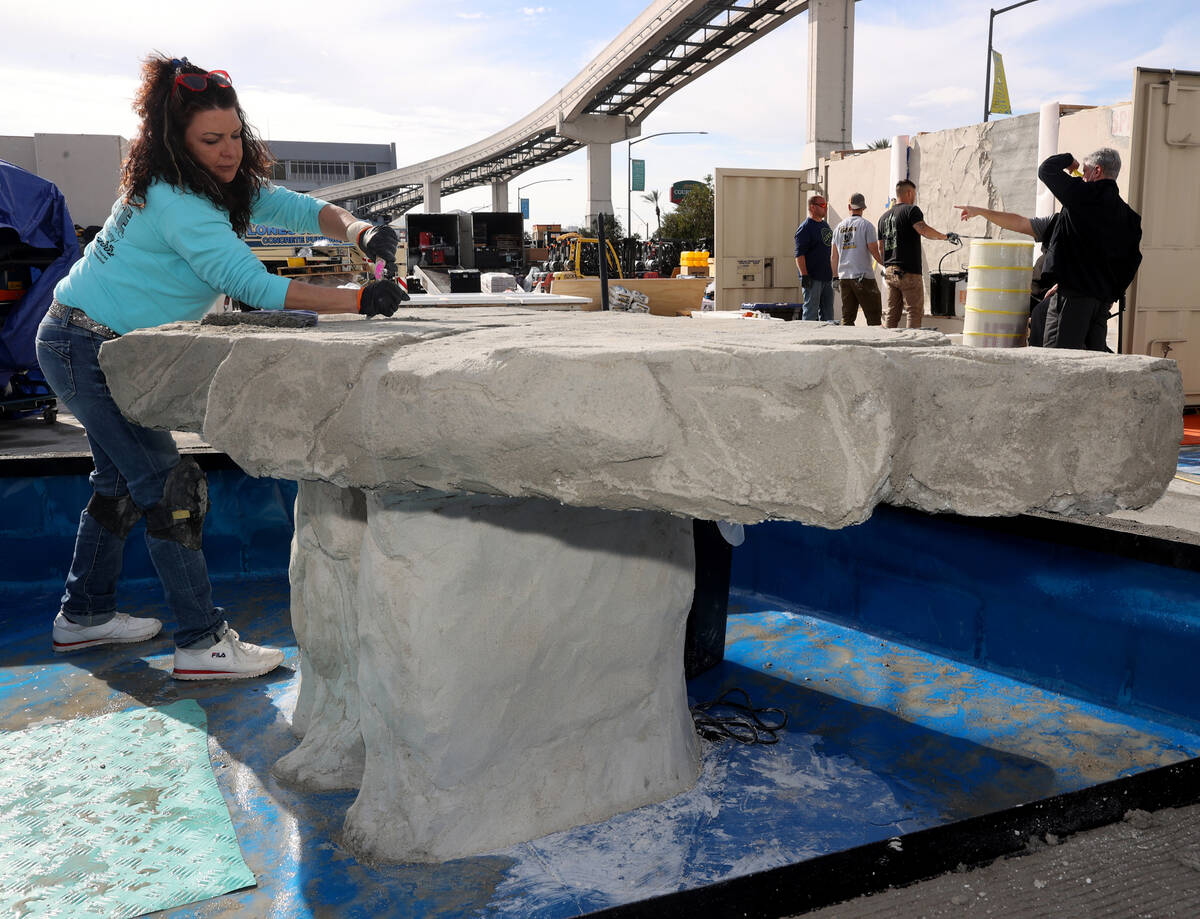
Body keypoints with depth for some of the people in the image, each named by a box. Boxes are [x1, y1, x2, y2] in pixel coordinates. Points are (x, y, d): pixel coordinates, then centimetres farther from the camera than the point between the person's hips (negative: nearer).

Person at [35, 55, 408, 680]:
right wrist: (360, 301, -33)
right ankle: (201, 643, -7)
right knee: (170, 487, -11)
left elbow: (301, 210, -3)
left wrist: (357, 230, -26)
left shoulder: (226, 187, 4)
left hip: (93, 348, 10)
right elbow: (252, 284, -31)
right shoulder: (173, 201, -25)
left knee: (124, 481, 18)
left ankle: (84, 616, 31)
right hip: (87, 349, -10)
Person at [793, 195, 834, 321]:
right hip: (812, 278, -9)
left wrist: (834, 273, 22)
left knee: (827, 312, 10)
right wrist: (804, 276, -23)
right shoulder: (805, 228, -10)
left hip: (827, 277, 9)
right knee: (811, 311, -7)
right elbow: (799, 254, -16)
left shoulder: (825, 225, 18)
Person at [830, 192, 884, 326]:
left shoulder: (839, 227, 10)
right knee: (874, 317, -3)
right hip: (864, 277, -5)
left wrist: (835, 277, 19)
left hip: (844, 277, 5)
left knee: (847, 317, 8)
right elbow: (875, 252, -7)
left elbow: (834, 257, 12)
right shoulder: (866, 225, -6)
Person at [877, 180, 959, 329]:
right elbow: (923, 230, -23)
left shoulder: (884, 217, 16)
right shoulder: (911, 210, -6)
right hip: (909, 272, -7)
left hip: (889, 272, 7)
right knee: (915, 312, -2)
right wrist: (946, 236, -15)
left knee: (892, 314, 10)